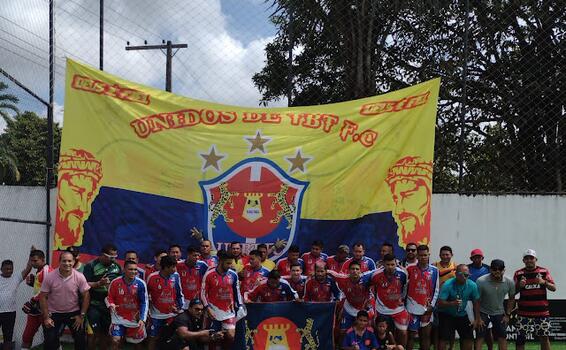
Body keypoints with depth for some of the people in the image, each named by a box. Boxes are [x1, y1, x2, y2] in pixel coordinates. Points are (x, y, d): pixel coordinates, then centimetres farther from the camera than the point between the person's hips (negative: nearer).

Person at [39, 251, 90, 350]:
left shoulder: (79, 277, -13)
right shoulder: (49, 277, -14)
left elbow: (86, 296, -5)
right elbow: (43, 297, -7)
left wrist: (82, 316, -7)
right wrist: (46, 317, -10)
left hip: (74, 312, 1)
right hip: (54, 313, 0)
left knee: (81, 339, 2)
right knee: (50, 341, -2)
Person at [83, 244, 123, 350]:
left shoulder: (117, 266, 7)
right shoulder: (91, 266, -8)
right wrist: (99, 283, -25)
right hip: (95, 306, -4)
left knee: (107, 333, 11)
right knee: (93, 333, -5)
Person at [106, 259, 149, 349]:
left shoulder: (140, 284, -12)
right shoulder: (115, 282, -12)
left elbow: (144, 303, -7)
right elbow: (109, 297, 1)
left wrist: (143, 319, -15)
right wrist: (111, 305, -22)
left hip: (135, 319, 0)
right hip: (119, 317, 0)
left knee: (137, 342, 11)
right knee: (116, 341, -11)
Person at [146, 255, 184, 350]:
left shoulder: (176, 276, -6)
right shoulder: (152, 277, -15)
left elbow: (179, 294, 5)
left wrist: (181, 308, -3)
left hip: (172, 314, 2)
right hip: (156, 315, -2)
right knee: (153, 338, 10)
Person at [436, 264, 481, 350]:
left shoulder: (472, 285, -12)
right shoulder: (447, 285, -24)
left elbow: (476, 302, 0)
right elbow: (440, 303, -28)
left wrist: (477, 319, -1)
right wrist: (452, 303, -46)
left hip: (462, 315, 4)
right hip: (446, 315, -4)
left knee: (469, 338, 3)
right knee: (444, 338, -12)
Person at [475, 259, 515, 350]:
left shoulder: (509, 282, -14)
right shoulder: (481, 281, -24)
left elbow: (511, 299, 4)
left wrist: (507, 315, 1)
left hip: (499, 313, 3)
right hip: (483, 312, -3)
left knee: (502, 337, 3)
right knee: (480, 337, -8)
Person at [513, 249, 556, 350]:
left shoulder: (544, 271, 4)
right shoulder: (518, 274, 4)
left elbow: (553, 288, 1)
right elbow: (513, 292, 8)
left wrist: (544, 282, -17)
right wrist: (519, 286, -12)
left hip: (542, 312, 0)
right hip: (524, 312, 0)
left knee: (544, 338, 4)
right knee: (520, 338, 0)